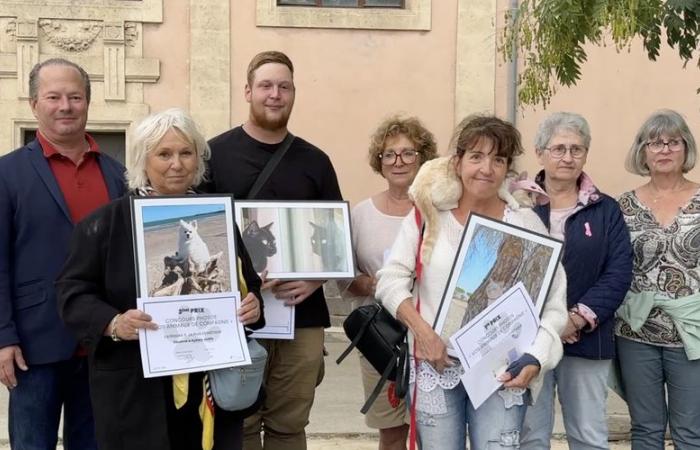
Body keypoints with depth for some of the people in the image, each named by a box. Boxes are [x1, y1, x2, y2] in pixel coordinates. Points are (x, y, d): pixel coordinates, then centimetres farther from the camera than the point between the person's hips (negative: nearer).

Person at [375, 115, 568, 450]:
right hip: (435, 366, 0)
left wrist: (536, 358, -9)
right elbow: (391, 279, -2)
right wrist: (421, 330, -15)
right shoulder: (429, 214, 1)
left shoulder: (527, 223, 1)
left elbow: (554, 302, 3)